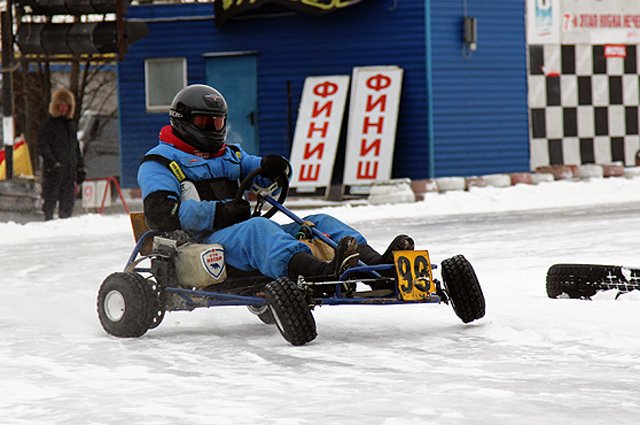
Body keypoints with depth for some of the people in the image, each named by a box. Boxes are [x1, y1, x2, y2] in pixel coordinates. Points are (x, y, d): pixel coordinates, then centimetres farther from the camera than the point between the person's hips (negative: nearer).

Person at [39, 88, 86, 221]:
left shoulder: (71, 124, 18)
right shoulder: (49, 124, -3)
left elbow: (76, 147, 25)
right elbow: (42, 146, -10)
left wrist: (81, 167, 20)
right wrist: (53, 163, -21)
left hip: (70, 170, 6)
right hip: (53, 171, -6)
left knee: (68, 201, 7)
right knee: (50, 199, -7)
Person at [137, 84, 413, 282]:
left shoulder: (230, 155, 32)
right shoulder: (160, 162, 7)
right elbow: (160, 214, -9)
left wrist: (273, 168, 0)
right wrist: (219, 212, -17)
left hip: (242, 233, 8)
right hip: (203, 241, -8)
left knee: (320, 223, -9)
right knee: (257, 228, -38)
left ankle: (378, 263, -37)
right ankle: (324, 272, -66)